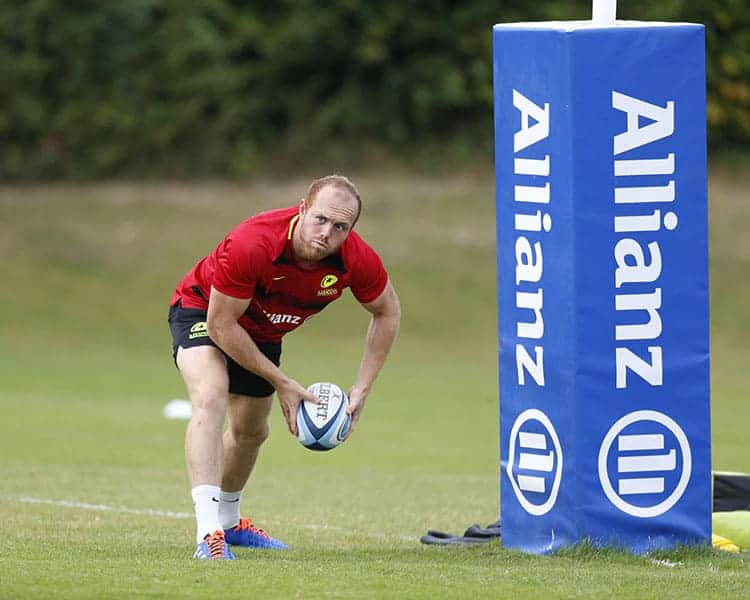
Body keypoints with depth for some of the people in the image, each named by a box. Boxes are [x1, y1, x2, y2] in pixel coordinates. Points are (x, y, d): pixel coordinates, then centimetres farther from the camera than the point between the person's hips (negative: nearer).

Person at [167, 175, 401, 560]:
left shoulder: (357, 260, -27)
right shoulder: (252, 245, -41)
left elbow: (387, 312, -5)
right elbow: (221, 324, -31)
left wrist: (362, 389, -10)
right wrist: (281, 383, -26)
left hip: (263, 332, 6)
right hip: (203, 309, -6)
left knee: (251, 430, 20)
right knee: (211, 399, -31)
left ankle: (228, 521, 49)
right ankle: (209, 534, -39)